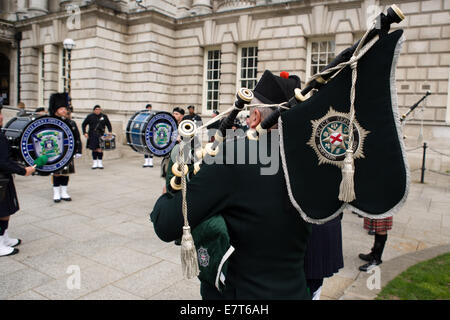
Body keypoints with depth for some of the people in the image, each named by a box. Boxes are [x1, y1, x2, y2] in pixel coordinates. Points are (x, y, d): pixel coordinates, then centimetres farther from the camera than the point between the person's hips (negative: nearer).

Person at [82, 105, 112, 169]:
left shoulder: (104, 116, 8)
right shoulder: (90, 116, 5)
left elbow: (108, 125, 15)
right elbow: (83, 125, 11)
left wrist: (110, 132, 0)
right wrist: (85, 133, 0)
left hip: (101, 135, 0)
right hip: (92, 135, 0)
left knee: (100, 149, -4)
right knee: (94, 149, 2)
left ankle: (100, 163, 6)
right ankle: (95, 163, 12)